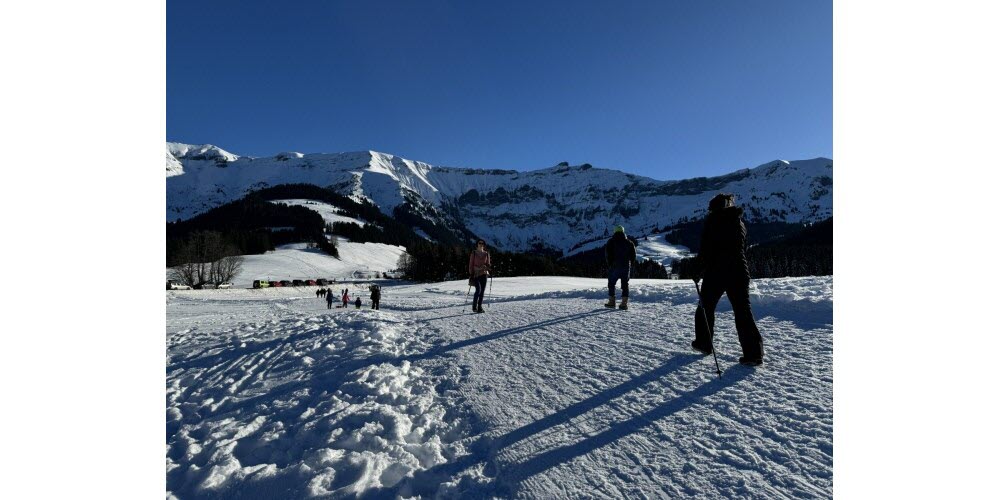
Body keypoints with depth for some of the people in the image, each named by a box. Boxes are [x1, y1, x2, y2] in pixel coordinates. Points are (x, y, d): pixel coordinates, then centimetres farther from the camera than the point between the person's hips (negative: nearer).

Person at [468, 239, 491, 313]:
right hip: (476, 274, -3)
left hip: (484, 274, 3)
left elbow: (487, 264, 13)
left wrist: (490, 266, -10)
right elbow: (471, 264, 1)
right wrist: (471, 274, -7)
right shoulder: (474, 253, 3)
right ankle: (474, 306, -2)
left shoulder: (486, 254, 10)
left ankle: (479, 307, 11)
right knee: (478, 290, -16)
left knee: (482, 291, 1)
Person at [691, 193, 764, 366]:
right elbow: (744, 250, 18)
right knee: (743, 311, 3)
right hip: (739, 272, 5)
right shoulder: (740, 223, 13)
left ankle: (704, 344, 21)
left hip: (715, 272, -5)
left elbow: (705, 250, -12)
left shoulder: (712, 221, -6)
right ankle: (754, 353, -3)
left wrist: (697, 271, -6)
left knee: (706, 307, 12)